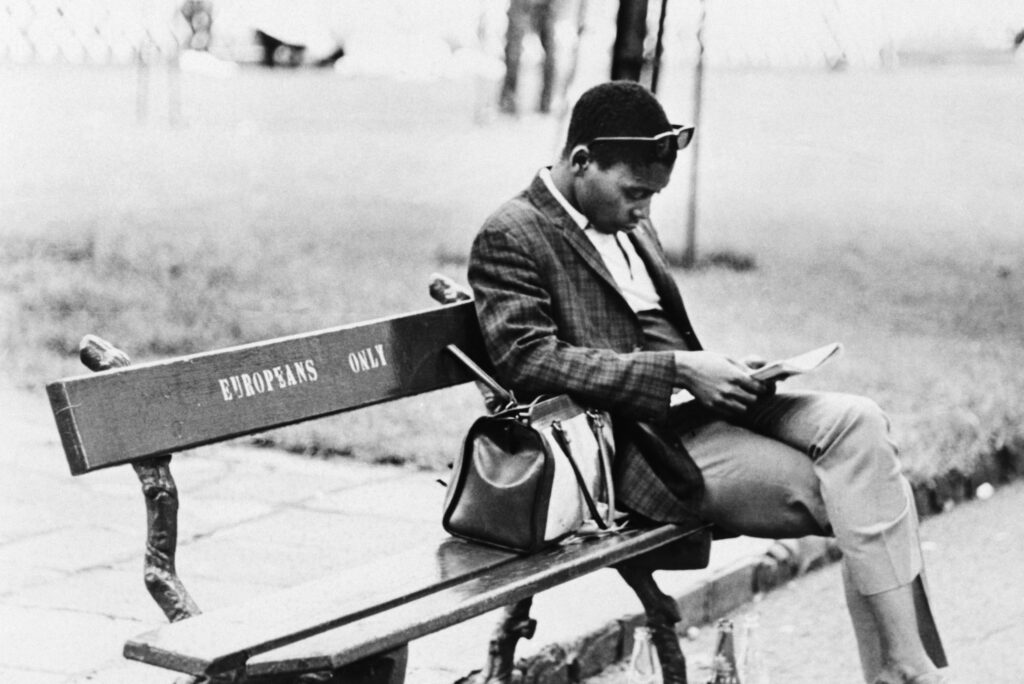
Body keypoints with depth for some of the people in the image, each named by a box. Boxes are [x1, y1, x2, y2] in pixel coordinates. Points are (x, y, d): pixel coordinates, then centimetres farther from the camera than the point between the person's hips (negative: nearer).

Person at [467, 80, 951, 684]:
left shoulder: (630, 226, 21)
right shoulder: (510, 236, -5)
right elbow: (529, 361, -18)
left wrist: (723, 368, 7)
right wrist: (678, 371, -21)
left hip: (692, 406, 8)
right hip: (637, 443, -8)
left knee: (859, 421, -16)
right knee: (840, 492, -21)